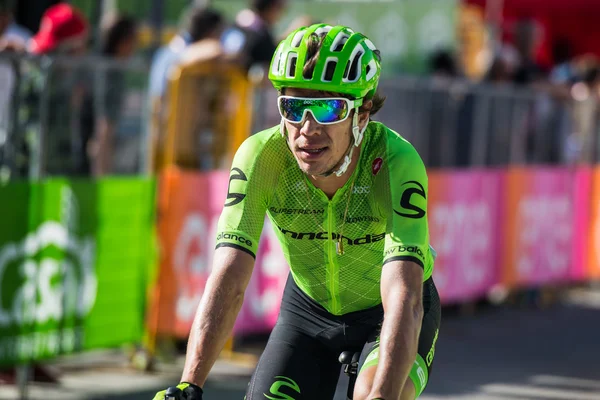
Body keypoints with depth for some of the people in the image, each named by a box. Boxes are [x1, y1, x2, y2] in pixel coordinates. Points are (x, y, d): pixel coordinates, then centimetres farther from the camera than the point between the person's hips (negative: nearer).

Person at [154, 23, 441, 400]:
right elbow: (228, 283, -34)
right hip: (310, 306, 3)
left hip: (385, 311, -3)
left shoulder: (397, 163, -34)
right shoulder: (261, 155, -27)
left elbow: (403, 299, -44)